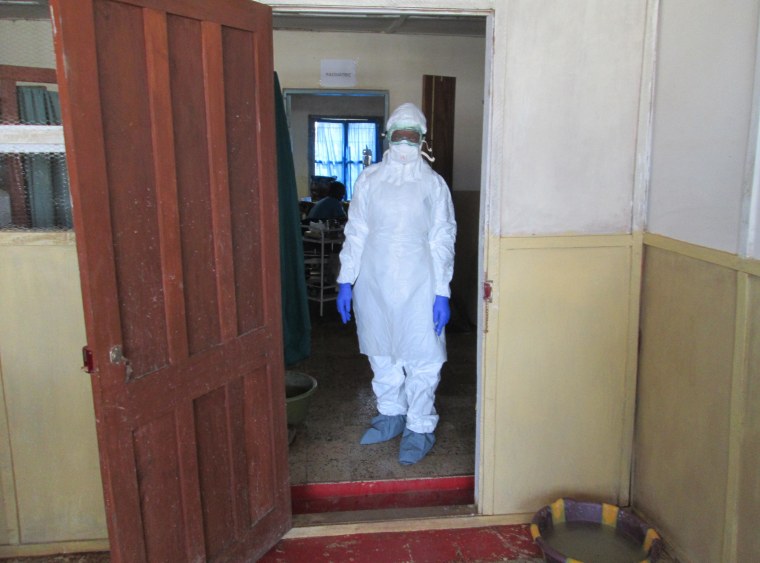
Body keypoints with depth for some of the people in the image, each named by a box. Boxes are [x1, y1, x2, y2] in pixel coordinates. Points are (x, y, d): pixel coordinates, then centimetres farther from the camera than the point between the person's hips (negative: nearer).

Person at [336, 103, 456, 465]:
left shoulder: (433, 184, -1)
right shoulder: (369, 180, 4)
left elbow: (442, 241, -2)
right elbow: (355, 234, 6)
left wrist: (442, 292, -8)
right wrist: (345, 281, 1)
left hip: (418, 287, -2)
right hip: (374, 285, 3)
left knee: (422, 360, 1)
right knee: (381, 354, 14)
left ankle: (420, 427, 17)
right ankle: (391, 414, 33)